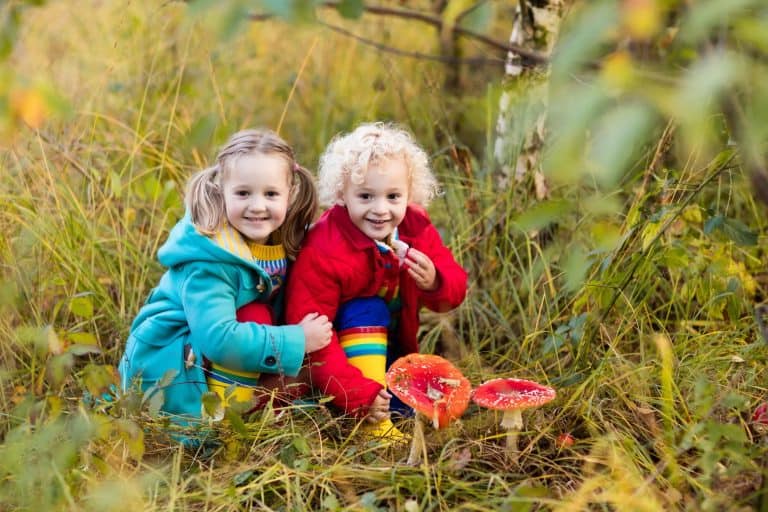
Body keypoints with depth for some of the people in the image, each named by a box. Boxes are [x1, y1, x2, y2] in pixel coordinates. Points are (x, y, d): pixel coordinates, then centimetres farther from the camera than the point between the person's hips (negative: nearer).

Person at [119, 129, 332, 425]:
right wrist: (296, 341, -27)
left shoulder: (282, 243, -5)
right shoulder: (210, 262, -26)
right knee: (256, 316, -22)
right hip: (164, 365, -8)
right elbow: (217, 338, -32)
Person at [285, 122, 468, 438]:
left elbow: (455, 289, -8)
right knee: (366, 310, -31)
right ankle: (375, 422, -31)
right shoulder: (323, 252, -30)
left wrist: (435, 283, -34)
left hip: (391, 350, 6)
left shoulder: (416, 229, -12)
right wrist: (357, 394, -39)